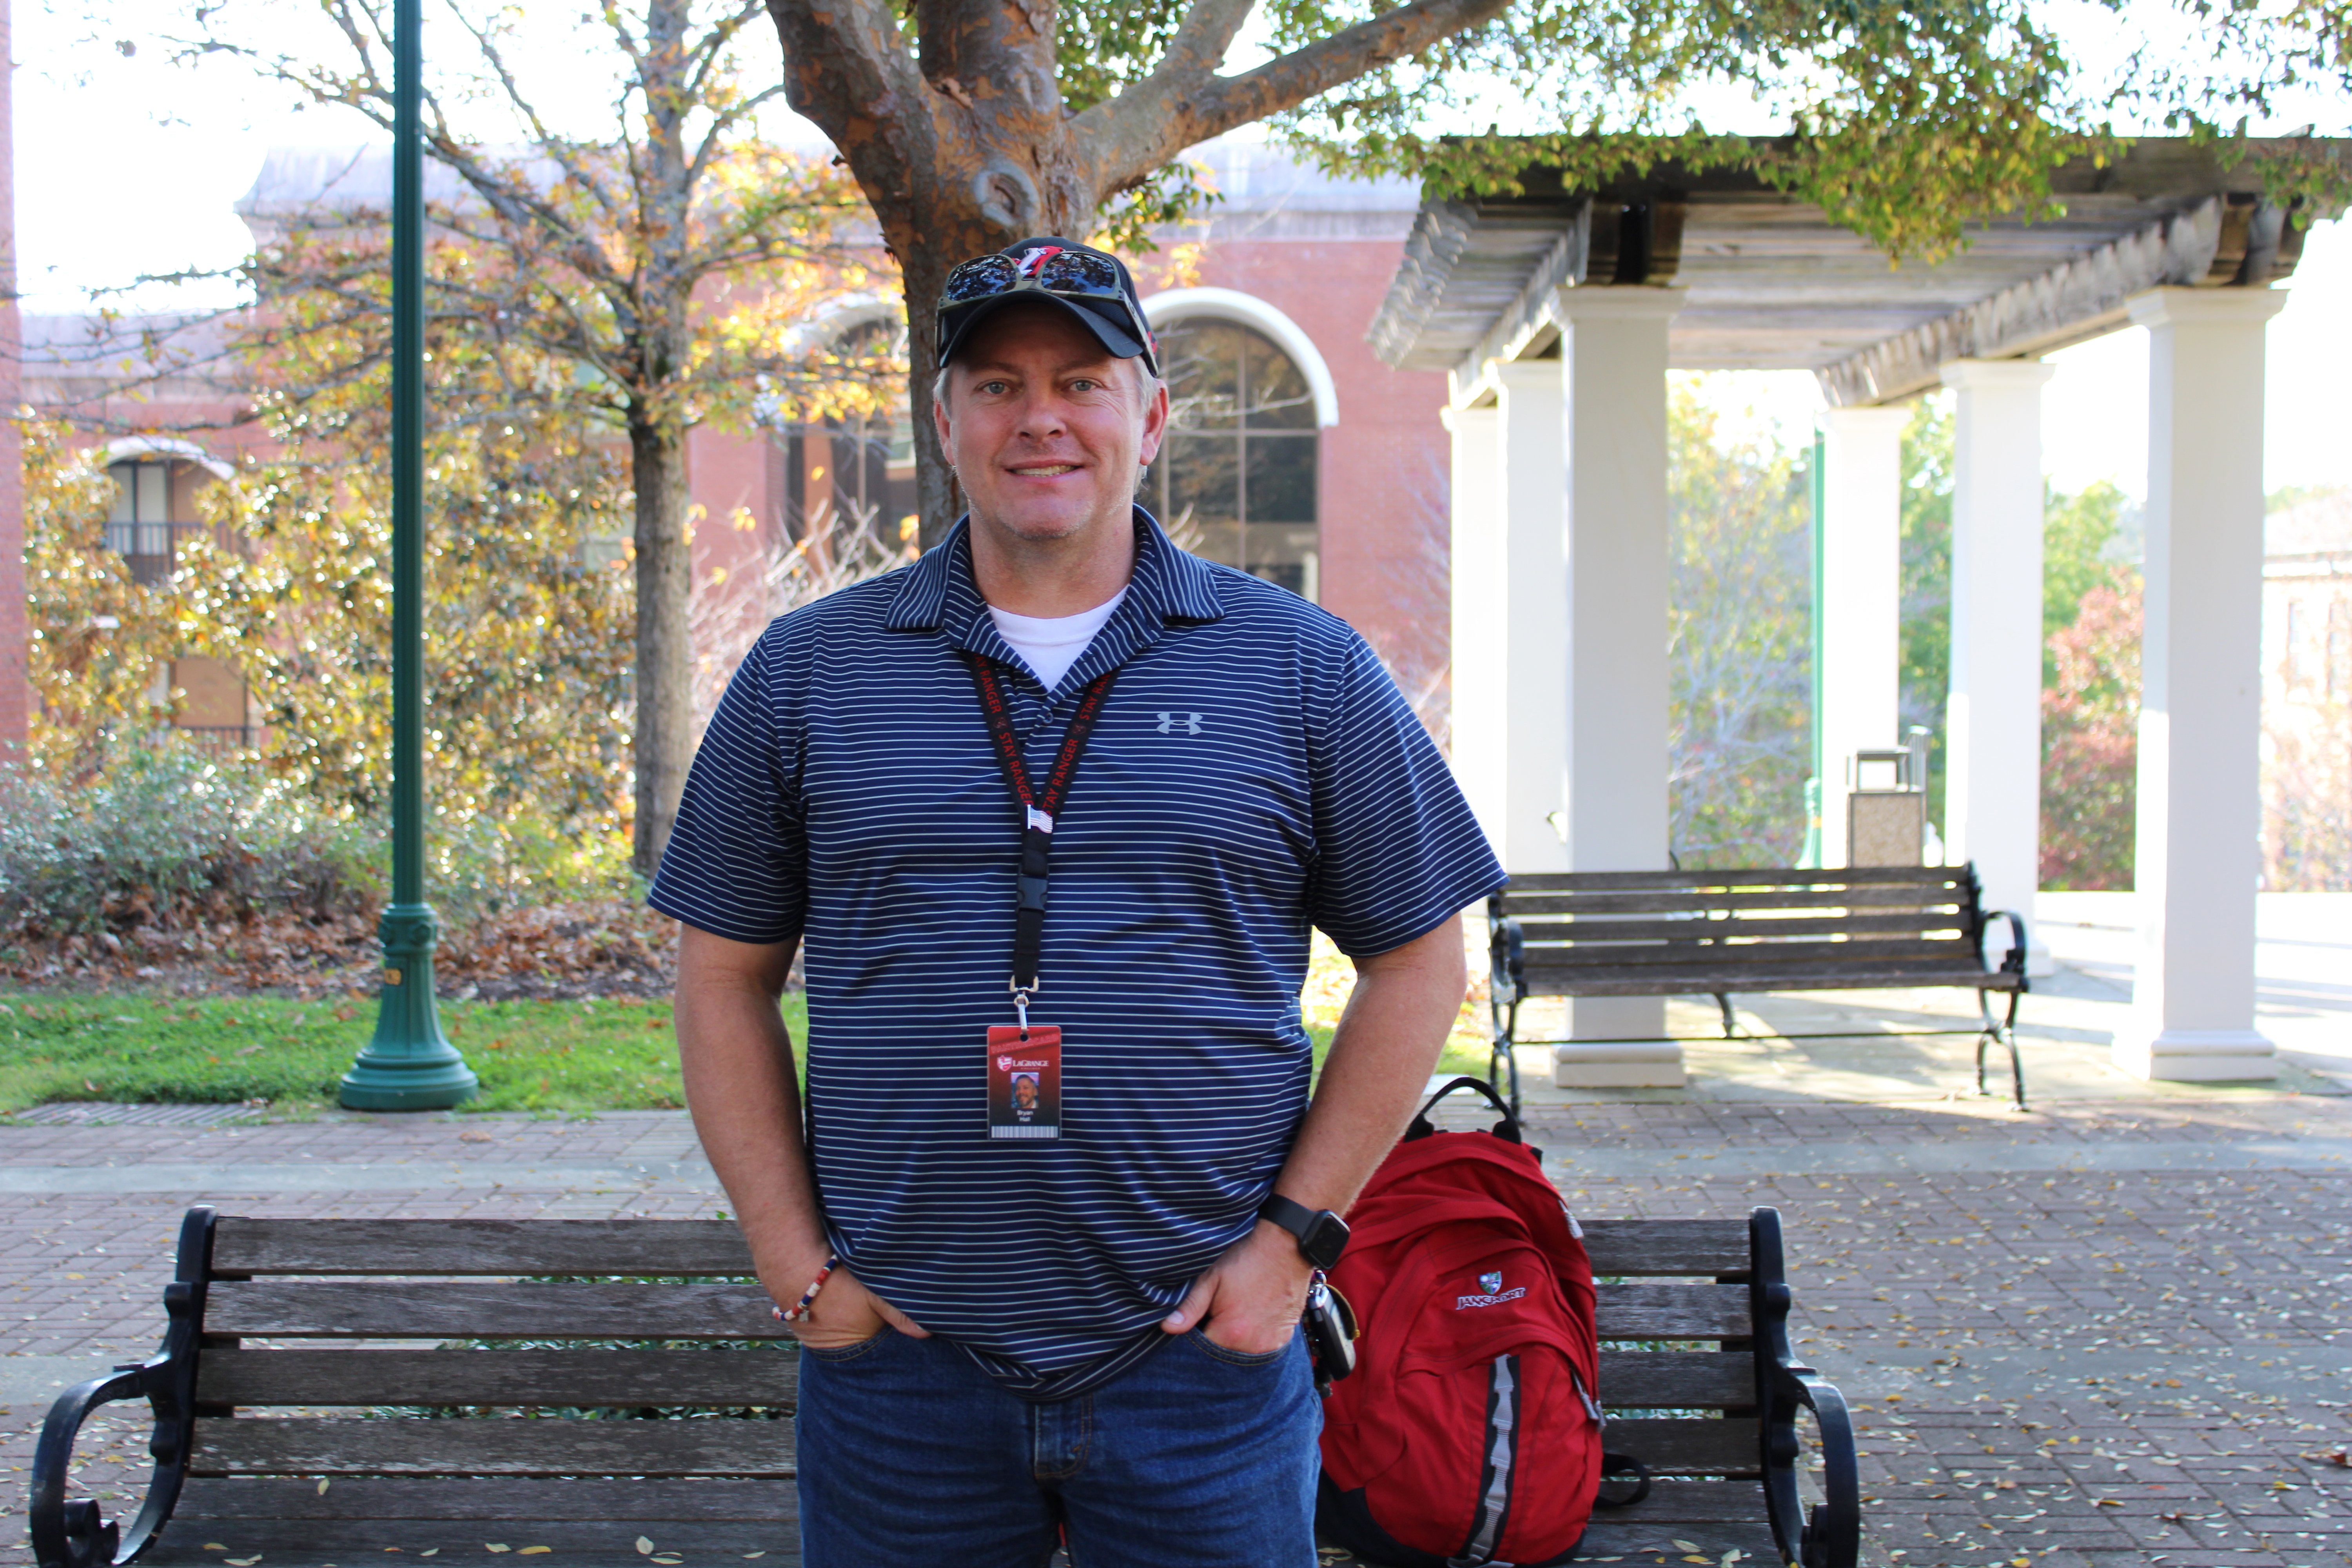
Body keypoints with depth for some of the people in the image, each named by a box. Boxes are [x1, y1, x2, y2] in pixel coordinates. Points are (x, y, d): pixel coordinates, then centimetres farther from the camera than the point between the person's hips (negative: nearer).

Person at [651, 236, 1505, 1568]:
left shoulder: (1303, 670, 1)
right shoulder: (809, 673, 4)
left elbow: (1419, 961, 4)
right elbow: (725, 975, 7)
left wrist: (1295, 1235, -2)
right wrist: (796, 1262, 1)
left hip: (1202, 1358, -1)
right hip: (900, 1359, 1)